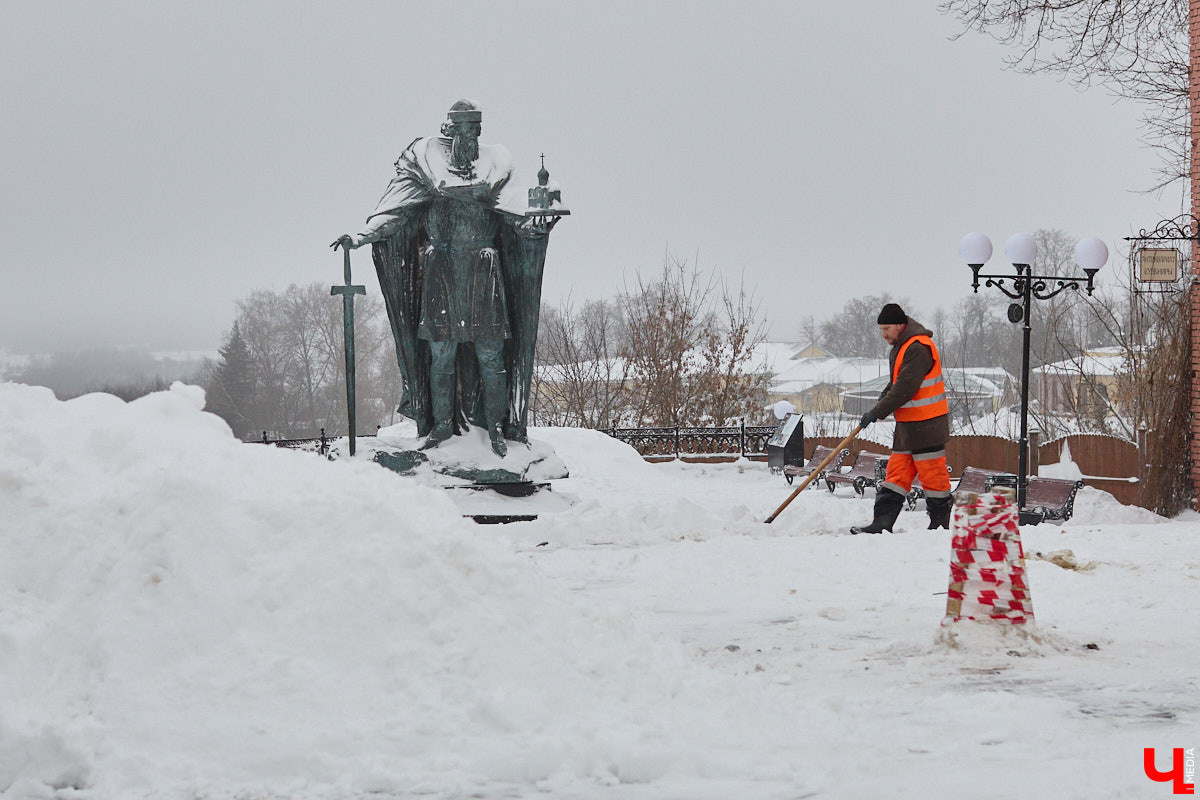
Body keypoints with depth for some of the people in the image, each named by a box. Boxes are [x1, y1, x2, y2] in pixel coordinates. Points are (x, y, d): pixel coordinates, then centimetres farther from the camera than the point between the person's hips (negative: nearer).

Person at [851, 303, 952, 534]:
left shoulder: (918, 348, -18)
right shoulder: (901, 345, 14)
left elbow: (905, 389, -23)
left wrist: (877, 412, -17)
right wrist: (887, 392, 10)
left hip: (926, 425, -10)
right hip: (907, 423, 10)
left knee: (932, 474, -3)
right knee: (897, 473, 6)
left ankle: (941, 523, 6)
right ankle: (882, 523, 4)